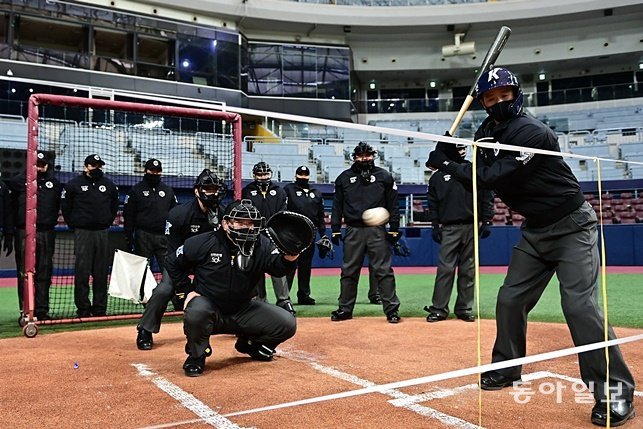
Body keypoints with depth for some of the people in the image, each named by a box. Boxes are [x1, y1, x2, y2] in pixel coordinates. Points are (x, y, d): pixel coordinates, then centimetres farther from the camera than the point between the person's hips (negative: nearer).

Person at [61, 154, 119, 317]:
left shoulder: (110, 185, 10)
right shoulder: (74, 184, 1)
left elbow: (114, 207, 20)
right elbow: (66, 207, 6)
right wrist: (74, 225, 5)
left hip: (103, 233, 3)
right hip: (82, 233, -3)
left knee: (101, 272, 5)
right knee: (82, 272, -3)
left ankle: (100, 308, 12)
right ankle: (83, 308, 5)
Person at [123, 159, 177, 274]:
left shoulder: (168, 190, 13)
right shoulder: (136, 190, 6)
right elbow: (128, 216, 4)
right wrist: (129, 238, -2)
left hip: (164, 236, 1)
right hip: (143, 236, -1)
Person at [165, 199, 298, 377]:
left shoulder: (261, 245, -7)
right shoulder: (204, 242, -13)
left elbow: (279, 268, -24)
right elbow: (173, 262, 1)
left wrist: (289, 256, -47)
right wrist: (188, 290, -5)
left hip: (244, 311, 3)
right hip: (208, 304, -3)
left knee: (287, 323, -9)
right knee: (196, 313, -39)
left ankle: (250, 344, 21)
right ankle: (196, 357, -5)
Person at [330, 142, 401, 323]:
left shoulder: (384, 176, 6)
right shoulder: (344, 177, 10)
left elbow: (393, 205, 5)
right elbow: (337, 206, 11)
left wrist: (394, 229, -1)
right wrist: (336, 230, 6)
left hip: (377, 231, -2)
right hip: (353, 231, 2)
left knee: (384, 271, -1)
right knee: (349, 272, 7)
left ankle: (392, 309, 5)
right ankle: (345, 309, 18)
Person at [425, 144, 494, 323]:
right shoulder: (438, 176, 8)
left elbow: (487, 198, 6)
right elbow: (432, 202, 9)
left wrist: (486, 222, -1)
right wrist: (435, 226, 2)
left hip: (471, 227, 1)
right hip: (449, 228, -1)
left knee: (468, 270, 5)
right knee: (445, 269, -6)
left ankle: (464, 309, 13)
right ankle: (439, 309, -1)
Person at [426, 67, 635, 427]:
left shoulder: (532, 133, -23)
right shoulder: (486, 134, 3)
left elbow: (493, 177, -29)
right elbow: (480, 175, 3)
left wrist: (448, 164, -21)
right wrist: (449, 156, -14)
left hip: (572, 226, -8)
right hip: (535, 231, 8)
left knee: (579, 305, -16)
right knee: (510, 300, 8)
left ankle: (616, 391, -5)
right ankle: (507, 367, 26)